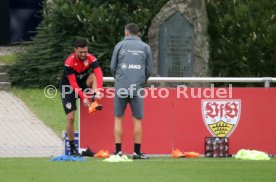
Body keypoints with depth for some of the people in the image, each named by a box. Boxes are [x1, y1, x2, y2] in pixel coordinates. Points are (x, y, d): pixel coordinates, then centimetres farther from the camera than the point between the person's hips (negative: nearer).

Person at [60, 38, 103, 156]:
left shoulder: (91, 59, -18)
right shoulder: (69, 62, -25)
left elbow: (99, 74, -32)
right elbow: (73, 84, -29)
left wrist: (98, 90, -49)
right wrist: (83, 98, -38)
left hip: (83, 83, 3)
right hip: (68, 88, -3)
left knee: (94, 76, -28)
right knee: (71, 118, -11)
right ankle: (72, 148, 1)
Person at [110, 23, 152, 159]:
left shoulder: (120, 45, 6)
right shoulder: (145, 47, 8)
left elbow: (113, 67, 6)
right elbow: (149, 70, 9)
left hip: (121, 87, 0)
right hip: (138, 88, 0)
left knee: (118, 118, 7)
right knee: (137, 120, 5)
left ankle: (118, 151, 4)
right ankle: (137, 152, 4)